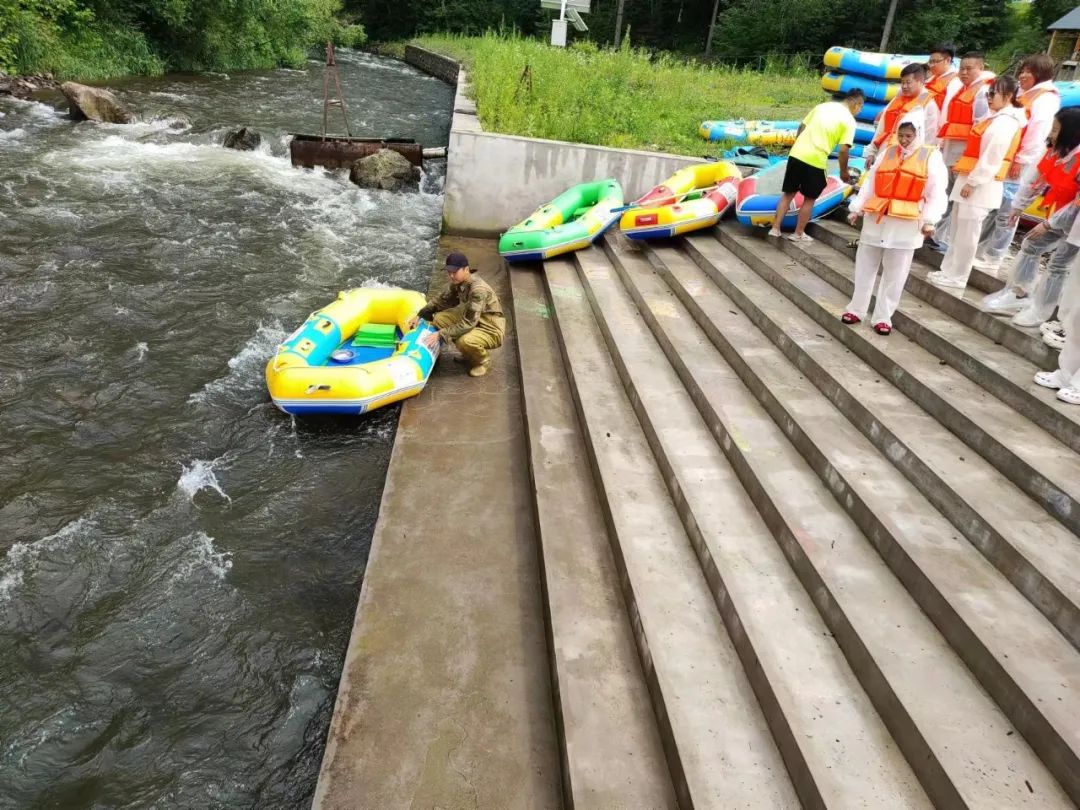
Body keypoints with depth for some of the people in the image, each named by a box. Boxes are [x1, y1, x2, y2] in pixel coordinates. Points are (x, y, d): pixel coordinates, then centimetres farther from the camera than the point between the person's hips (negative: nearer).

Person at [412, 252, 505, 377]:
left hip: (491, 329, -8)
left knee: (464, 341, -36)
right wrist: (420, 315, 2)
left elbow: (468, 323, -33)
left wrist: (441, 334, -32)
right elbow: (442, 300, 11)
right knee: (439, 319, -4)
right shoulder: (457, 283, -6)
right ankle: (469, 354, 12)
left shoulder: (478, 289, -31)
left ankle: (483, 360, 1)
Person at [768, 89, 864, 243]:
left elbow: (802, 127, 16)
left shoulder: (822, 106, 15)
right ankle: (798, 234, 17)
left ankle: (775, 228, 13)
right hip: (815, 161, -5)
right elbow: (843, 150, -8)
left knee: (789, 193, 15)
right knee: (809, 199, 11)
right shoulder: (849, 120, -2)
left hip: (796, 154, 5)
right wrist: (844, 172, 5)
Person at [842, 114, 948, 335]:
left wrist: (929, 220, -14)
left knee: (895, 274, 2)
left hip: (906, 225, -3)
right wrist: (856, 208, 5)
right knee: (865, 267, 8)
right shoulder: (887, 152, 10)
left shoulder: (931, 157, 0)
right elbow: (869, 183, 11)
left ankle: (883, 317, 9)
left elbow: (937, 193, -4)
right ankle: (856, 309, 19)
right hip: (876, 219, 3)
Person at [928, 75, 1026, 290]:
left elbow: (992, 158, -19)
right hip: (972, 180, 10)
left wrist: (972, 182, -17)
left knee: (966, 233, -3)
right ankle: (948, 270, 22)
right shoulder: (995, 119, 16)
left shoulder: (1005, 122, -15)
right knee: (956, 230, 14)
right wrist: (968, 179, 16)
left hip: (981, 185, -10)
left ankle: (957, 277, 4)